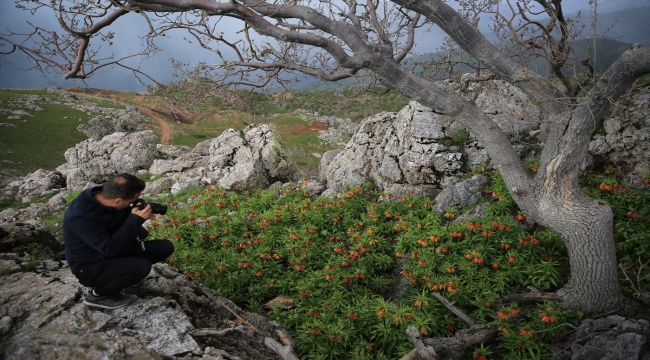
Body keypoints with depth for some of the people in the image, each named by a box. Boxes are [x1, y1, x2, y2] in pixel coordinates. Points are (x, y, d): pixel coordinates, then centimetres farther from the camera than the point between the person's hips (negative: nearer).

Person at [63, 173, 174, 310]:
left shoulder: (104, 196, -9)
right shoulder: (80, 216, -32)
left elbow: (124, 217, 9)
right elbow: (110, 248, -34)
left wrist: (139, 215, -13)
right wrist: (135, 220, -31)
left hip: (114, 249, 8)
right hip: (91, 267, -8)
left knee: (166, 247, -3)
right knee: (142, 266, -32)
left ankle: (115, 274, 8)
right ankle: (97, 294, -6)